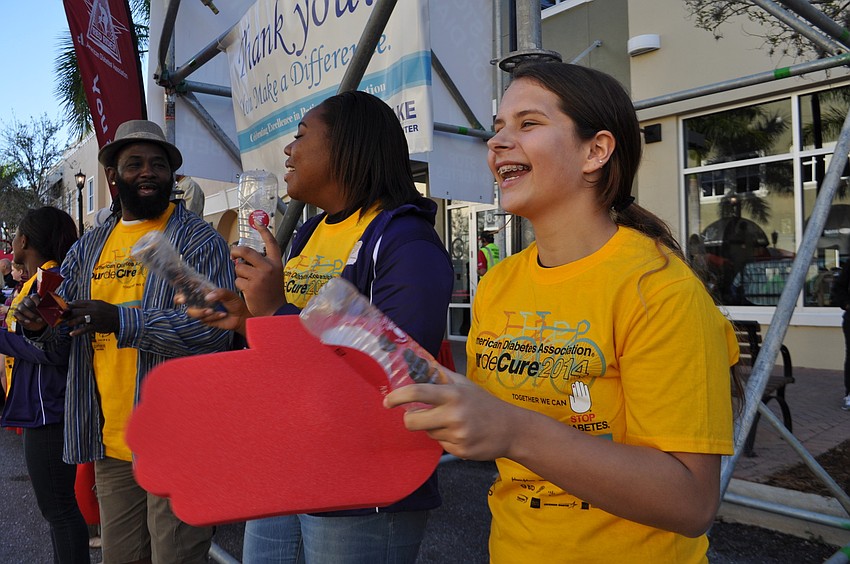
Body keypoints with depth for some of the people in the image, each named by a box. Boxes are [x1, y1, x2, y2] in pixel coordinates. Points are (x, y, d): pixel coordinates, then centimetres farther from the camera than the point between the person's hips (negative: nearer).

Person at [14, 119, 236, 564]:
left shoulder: (199, 240, -7)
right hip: (109, 441, 6)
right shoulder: (90, 246, 13)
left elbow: (216, 327, -20)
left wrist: (122, 320, -30)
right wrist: (39, 323, -5)